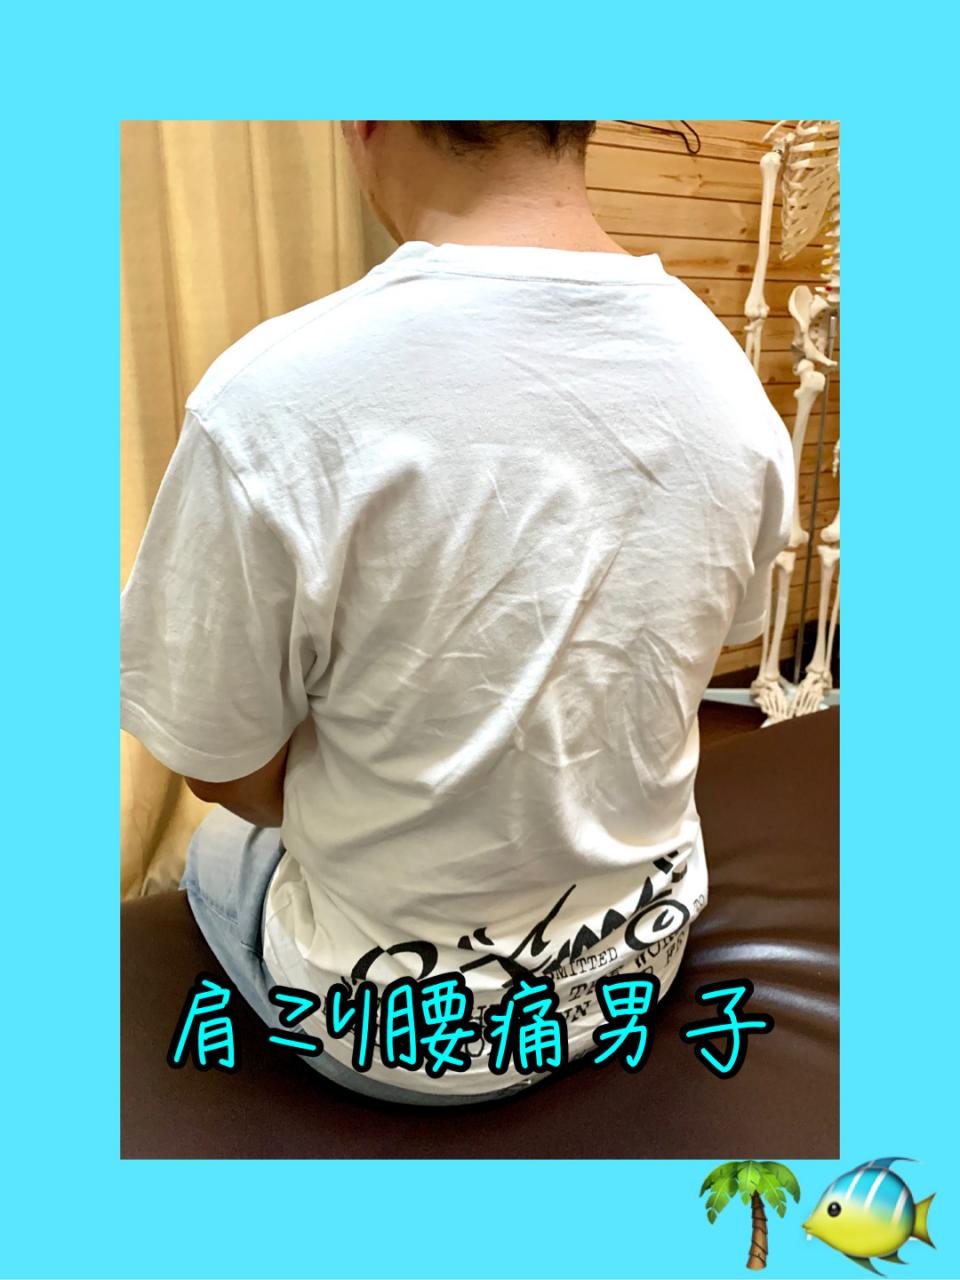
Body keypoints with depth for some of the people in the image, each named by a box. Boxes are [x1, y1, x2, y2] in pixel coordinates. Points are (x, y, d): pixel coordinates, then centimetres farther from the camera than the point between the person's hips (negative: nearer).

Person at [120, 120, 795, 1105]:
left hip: (403, 1029, -3)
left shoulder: (270, 400, -30)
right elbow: (678, 671, 2)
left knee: (220, 853, 28)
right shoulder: (729, 378, -13)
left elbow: (228, 774, -16)